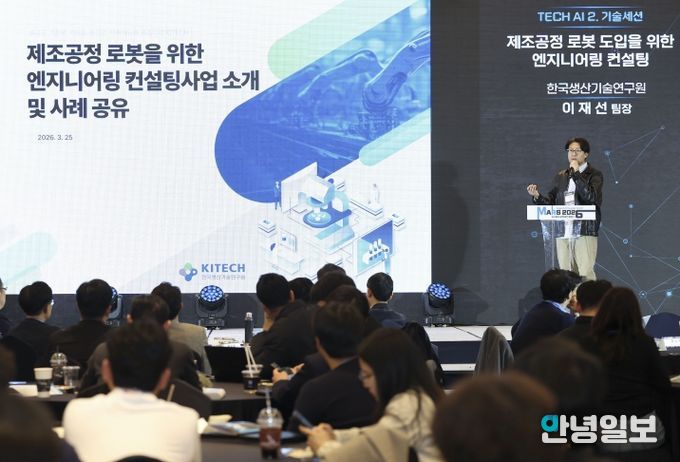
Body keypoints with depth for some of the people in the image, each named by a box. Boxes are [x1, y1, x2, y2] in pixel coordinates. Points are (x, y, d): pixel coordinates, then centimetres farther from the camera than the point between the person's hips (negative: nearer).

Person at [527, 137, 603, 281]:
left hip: (585, 233, -5)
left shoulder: (594, 175, 2)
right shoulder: (560, 176, 16)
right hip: (563, 233, 5)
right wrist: (537, 196, -5)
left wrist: (576, 173, -12)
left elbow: (591, 196, -16)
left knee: (586, 275, -11)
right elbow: (551, 202, 15)